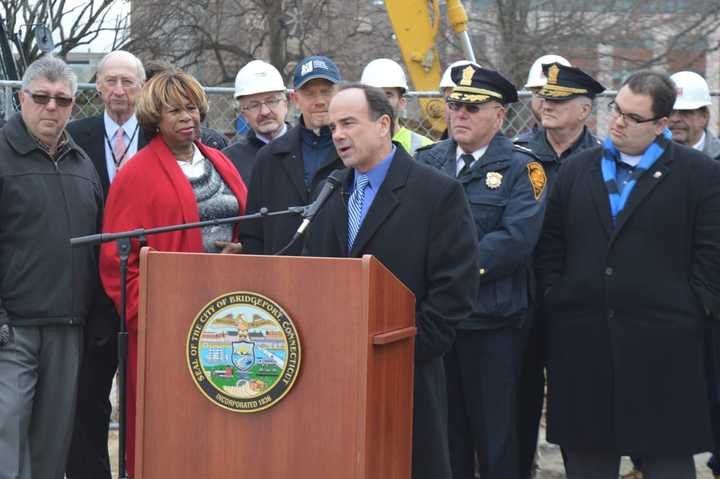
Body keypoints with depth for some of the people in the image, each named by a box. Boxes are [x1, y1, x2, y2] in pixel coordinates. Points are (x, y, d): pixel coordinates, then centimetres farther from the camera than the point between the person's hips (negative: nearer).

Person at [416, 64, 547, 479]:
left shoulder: (521, 169, -1)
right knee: (444, 430, 10)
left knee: (494, 433, 4)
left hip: (492, 323, -4)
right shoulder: (427, 161, 12)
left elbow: (515, 239, -14)